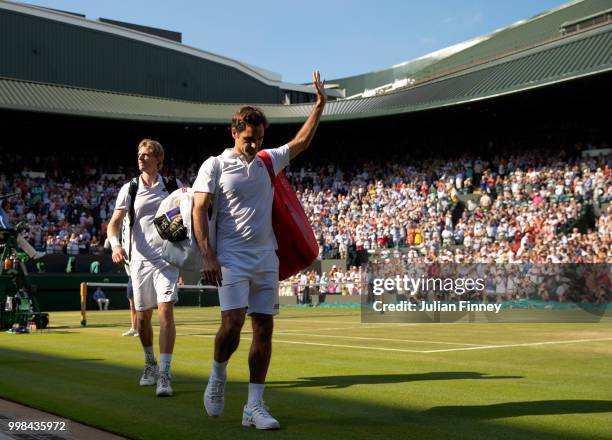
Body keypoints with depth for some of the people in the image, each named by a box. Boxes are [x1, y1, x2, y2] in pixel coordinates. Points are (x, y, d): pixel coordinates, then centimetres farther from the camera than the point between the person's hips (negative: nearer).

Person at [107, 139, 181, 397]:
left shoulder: (172, 186, 5)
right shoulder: (129, 189, 4)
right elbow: (114, 222, -5)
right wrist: (115, 244, -25)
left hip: (167, 259, -1)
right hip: (140, 260, 2)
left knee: (166, 312, -15)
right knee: (143, 318, 10)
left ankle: (164, 374, -14)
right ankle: (150, 364, 33)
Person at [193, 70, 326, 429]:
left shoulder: (269, 161, 13)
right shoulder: (215, 165, -1)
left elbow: (302, 141, 25)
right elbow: (199, 210, -5)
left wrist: (320, 103, 18)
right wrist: (207, 256, -14)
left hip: (266, 259, 5)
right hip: (232, 258, -4)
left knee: (264, 329, 0)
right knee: (233, 322, -17)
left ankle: (254, 406, 6)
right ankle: (218, 375, 14)